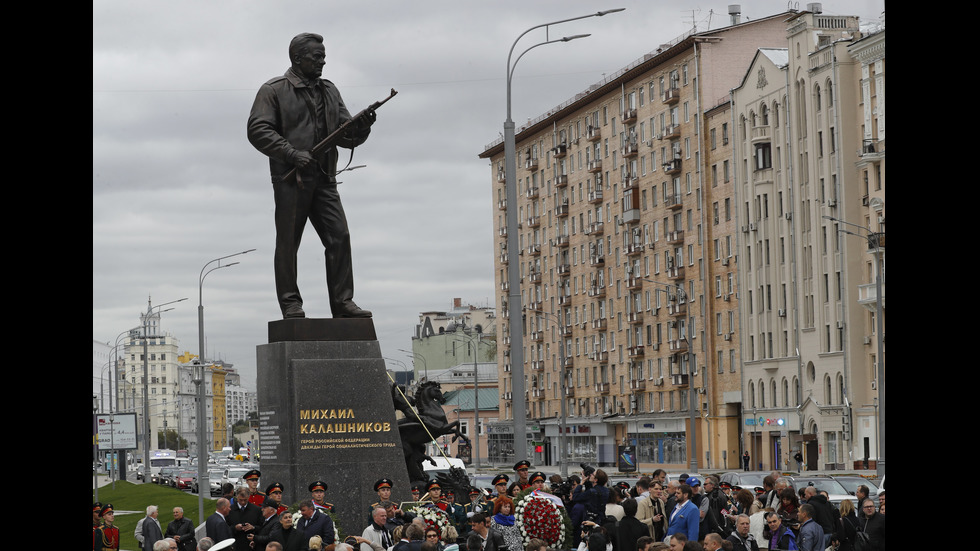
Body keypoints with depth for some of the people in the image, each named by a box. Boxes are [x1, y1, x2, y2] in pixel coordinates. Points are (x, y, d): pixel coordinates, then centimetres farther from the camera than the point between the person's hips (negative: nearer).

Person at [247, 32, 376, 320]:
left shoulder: (329, 91, 19)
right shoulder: (274, 90, 1)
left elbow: (347, 136, 17)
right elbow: (257, 130, -8)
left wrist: (362, 128, -6)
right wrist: (291, 153, -18)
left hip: (324, 179, 5)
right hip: (290, 179, -5)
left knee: (340, 237, -3)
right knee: (288, 242, -2)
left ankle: (343, 302, -1)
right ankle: (291, 304, 3)